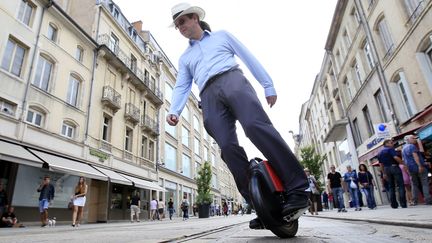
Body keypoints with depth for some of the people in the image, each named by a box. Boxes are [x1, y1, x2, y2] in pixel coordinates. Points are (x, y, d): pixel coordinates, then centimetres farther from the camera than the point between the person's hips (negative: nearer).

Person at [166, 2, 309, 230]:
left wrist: (268, 85, 8)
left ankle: (296, 189, -29)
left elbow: (249, 58, 19)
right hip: (209, 97, 3)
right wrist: (174, 111, -4)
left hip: (232, 80, -2)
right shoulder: (184, 58, 31)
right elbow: (181, 87, 17)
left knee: (255, 125, -31)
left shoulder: (221, 36, 26)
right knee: (228, 148, -19)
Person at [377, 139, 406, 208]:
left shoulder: (380, 153, 16)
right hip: (394, 167, -6)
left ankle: (393, 204, 8)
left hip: (386, 169, 7)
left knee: (391, 186, 9)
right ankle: (403, 203, -9)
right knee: (400, 185, -3)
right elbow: (395, 157, -20)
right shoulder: (390, 149, -4)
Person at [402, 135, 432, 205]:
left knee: (414, 185, 10)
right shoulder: (411, 146, -7)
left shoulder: (403, 148, 19)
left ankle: (415, 201, 8)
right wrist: (420, 165, -25)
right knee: (425, 183, -4)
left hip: (411, 169, 8)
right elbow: (415, 156, -19)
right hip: (418, 167, -7)